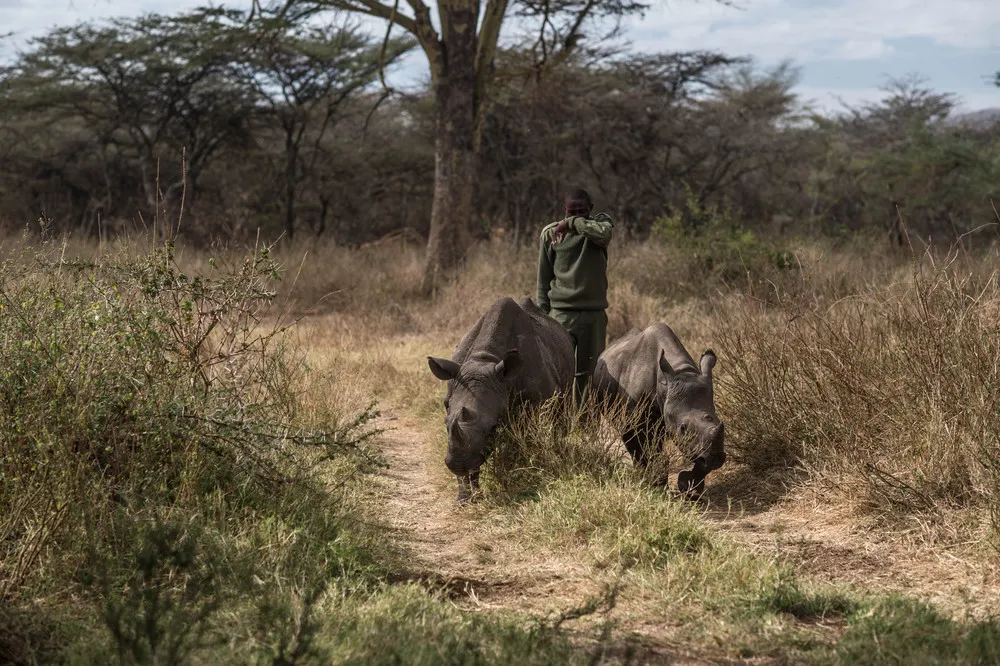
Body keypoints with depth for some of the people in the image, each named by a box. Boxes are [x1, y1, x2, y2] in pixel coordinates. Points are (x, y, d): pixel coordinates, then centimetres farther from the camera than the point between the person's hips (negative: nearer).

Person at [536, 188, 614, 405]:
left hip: (594, 313, 0)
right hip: (561, 313, 0)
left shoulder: (599, 223, 1)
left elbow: (604, 234, -26)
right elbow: (544, 279, 8)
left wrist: (572, 223, -20)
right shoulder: (550, 233, 3)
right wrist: (542, 314, 5)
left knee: (589, 372, 5)